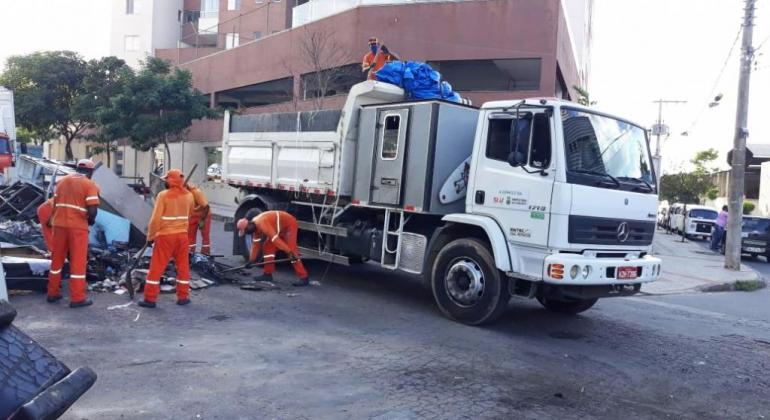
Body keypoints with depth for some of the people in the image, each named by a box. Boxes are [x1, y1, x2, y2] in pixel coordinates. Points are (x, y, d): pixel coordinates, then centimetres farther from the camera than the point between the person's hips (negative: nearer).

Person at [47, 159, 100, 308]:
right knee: (78, 262, 1)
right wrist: (91, 221, 5)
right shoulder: (89, 185, -6)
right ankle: (77, 298, 3)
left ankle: (53, 293, 24)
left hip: (59, 224, 6)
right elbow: (92, 210, -14)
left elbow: (55, 204, 13)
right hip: (78, 226, -5)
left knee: (57, 259, 16)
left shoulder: (62, 181, 13)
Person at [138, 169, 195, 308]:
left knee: (156, 267, 4)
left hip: (165, 235, -4)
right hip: (182, 234, 4)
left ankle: (150, 299, 6)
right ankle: (183, 297, 17)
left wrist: (151, 236, -4)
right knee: (183, 266, 14)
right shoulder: (188, 195, 3)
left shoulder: (163, 195, -12)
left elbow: (156, 218, -13)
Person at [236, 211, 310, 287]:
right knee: (268, 247, 6)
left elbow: (275, 238, -35)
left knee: (291, 249, -19)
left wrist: (289, 251, -39)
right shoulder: (255, 226, 1)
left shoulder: (261, 223, -29)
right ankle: (268, 274, 15)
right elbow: (256, 244, 10)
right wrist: (251, 260, 13)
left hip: (289, 224, -10)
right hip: (280, 228, 10)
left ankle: (303, 278, -20)